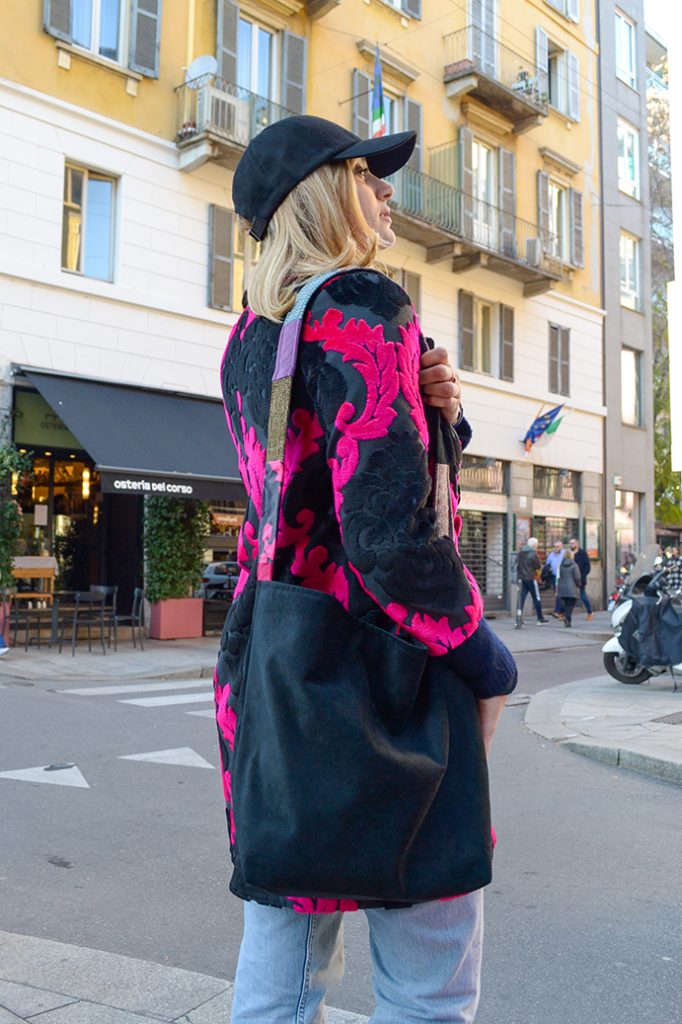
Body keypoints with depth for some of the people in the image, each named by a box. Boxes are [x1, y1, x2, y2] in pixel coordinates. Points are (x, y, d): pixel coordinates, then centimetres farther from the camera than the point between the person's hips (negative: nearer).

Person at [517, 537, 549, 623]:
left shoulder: (520, 552, 7)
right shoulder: (533, 554, -13)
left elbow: (518, 564, 13)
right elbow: (539, 566, -7)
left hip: (522, 578, 6)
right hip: (531, 579, -6)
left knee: (521, 598, 4)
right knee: (536, 599, 5)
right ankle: (540, 619, 12)